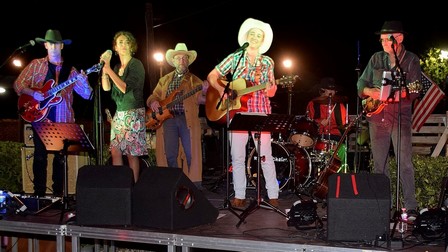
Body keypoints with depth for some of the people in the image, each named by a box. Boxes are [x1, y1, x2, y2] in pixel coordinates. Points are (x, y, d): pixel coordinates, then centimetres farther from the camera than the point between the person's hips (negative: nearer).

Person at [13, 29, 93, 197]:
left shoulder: (70, 70, 8)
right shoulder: (36, 65, 6)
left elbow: (87, 95, 3)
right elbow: (18, 84, 4)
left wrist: (84, 82, -18)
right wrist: (33, 93, -13)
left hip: (63, 121, 1)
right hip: (41, 119, -1)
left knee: (60, 158, 5)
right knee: (40, 156, 1)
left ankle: (58, 194, 14)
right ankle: (39, 194, 8)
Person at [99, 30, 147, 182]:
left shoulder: (136, 65, -6)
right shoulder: (116, 67, 15)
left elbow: (125, 88, -17)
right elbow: (106, 87, 6)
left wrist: (109, 69, -14)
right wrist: (104, 66, -1)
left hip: (133, 114, -7)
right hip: (119, 114, 7)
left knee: (132, 153, -7)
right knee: (115, 152, 2)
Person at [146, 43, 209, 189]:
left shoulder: (195, 80, 10)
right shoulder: (164, 80, 20)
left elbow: (199, 100, -2)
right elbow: (153, 96, 19)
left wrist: (203, 93, -24)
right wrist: (153, 102, -4)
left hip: (188, 119, -3)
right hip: (167, 118, 3)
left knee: (192, 154, -8)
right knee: (170, 155, 0)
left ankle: (196, 186, -1)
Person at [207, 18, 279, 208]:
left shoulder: (267, 62, 9)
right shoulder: (234, 58, 7)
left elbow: (272, 92, 8)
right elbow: (212, 76, 8)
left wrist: (261, 81, -13)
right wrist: (223, 91, -8)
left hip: (260, 113, 0)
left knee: (266, 155, -4)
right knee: (237, 156, 2)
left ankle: (273, 196, 4)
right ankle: (239, 196, 11)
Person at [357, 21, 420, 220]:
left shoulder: (411, 61, 0)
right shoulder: (376, 59, 10)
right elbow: (361, 83, 14)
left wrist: (396, 93, -26)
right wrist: (370, 91, -7)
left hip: (400, 116, -4)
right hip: (377, 116, 4)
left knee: (404, 162, -10)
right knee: (379, 163, 8)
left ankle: (410, 207, -5)